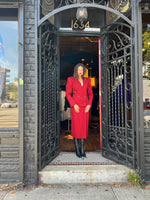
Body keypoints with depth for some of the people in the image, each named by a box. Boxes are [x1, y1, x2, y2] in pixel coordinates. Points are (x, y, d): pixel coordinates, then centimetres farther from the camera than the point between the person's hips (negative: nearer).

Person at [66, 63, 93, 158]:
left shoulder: (87, 80, 13)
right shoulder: (71, 80, 4)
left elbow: (90, 93, 14)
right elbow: (68, 94, 0)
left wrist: (89, 104, 0)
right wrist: (74, 105, -10)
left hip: (85, 106, 3)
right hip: (76, 106, -3)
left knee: (84, 127, 3)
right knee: (76, 127, 0)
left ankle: (82, 149, 15)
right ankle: (77, 149, 13)